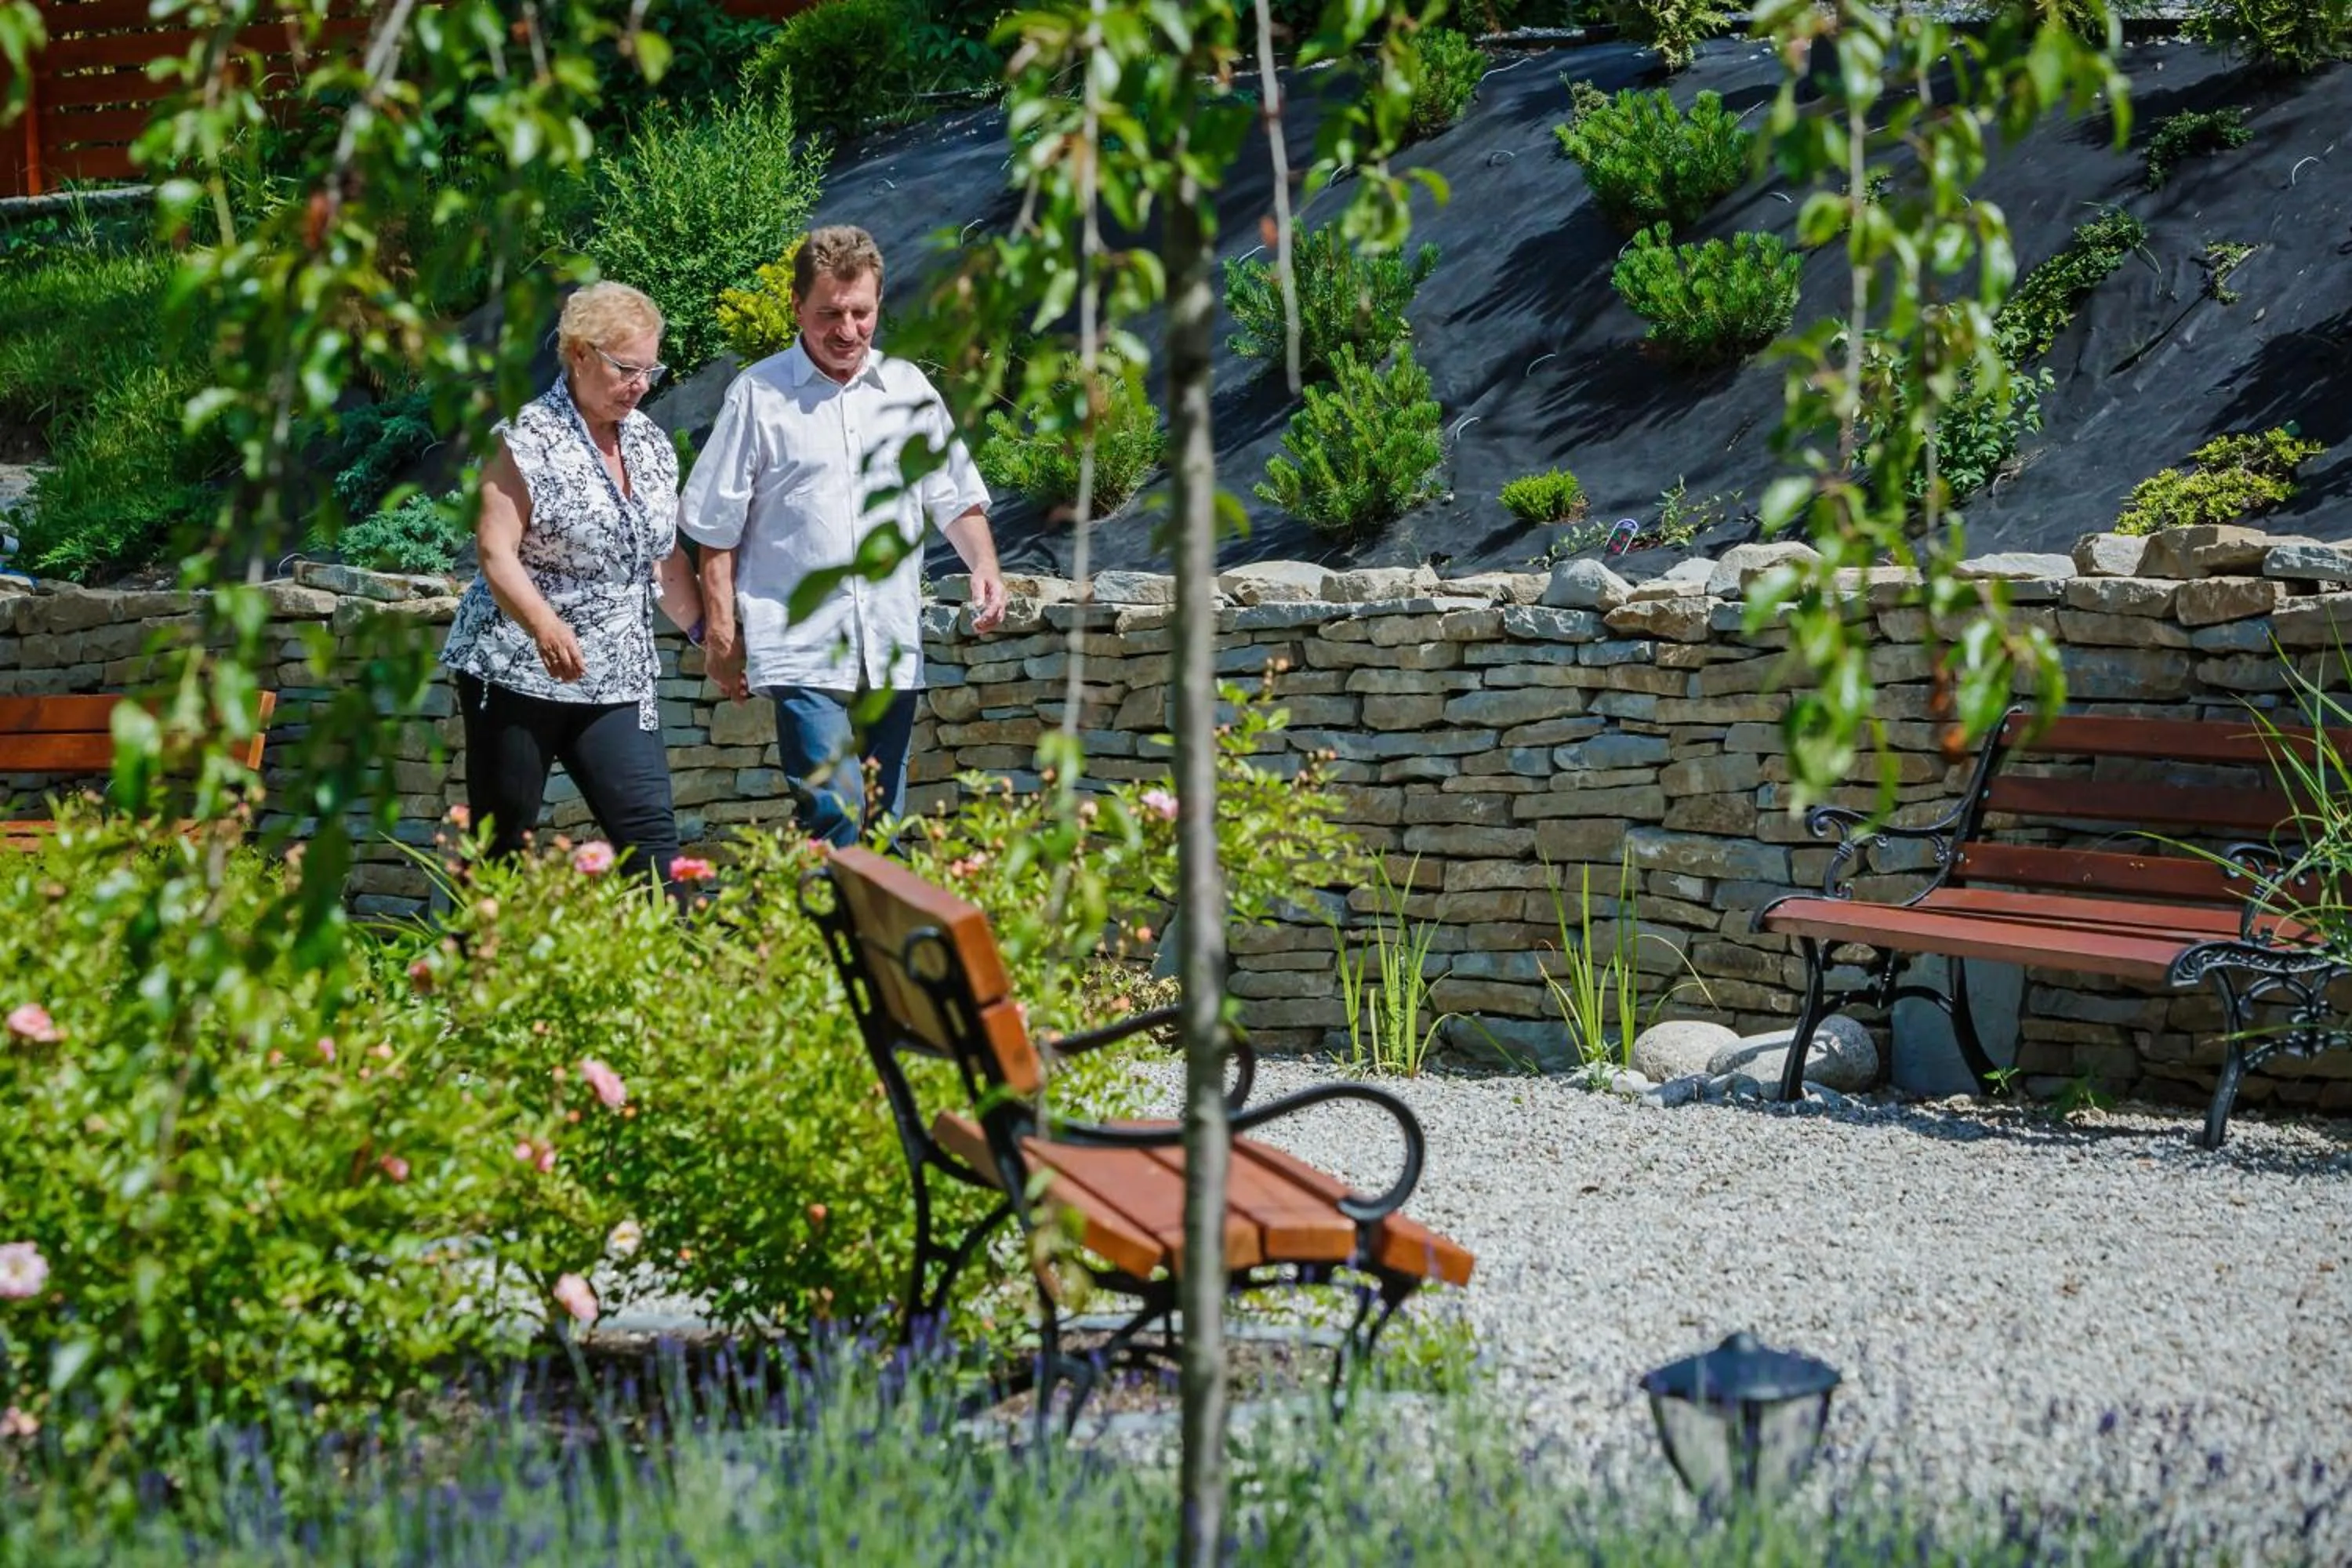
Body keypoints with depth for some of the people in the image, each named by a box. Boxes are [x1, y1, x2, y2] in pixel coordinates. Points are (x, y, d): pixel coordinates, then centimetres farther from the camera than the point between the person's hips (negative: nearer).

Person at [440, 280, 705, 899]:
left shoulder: (651, 445, 11)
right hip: (518, 672, -5)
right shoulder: (527, 438, -8)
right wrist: (544, 625, -31)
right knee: (501, 844, 4)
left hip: (618, 681, 5)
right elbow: (496, 552, -15)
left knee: (650, 831, -9)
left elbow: (666, 558, 20)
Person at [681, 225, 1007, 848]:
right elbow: (717, 530, 2)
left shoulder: (910, 389, 11)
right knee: (834, 814, -17)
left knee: (884, 826, 9)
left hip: (893, 650, 4)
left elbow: (956, 498, 19)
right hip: (802, 650, -4)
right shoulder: (759, 395, -1)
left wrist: (984, 564, 0)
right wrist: (722, 634, -1)